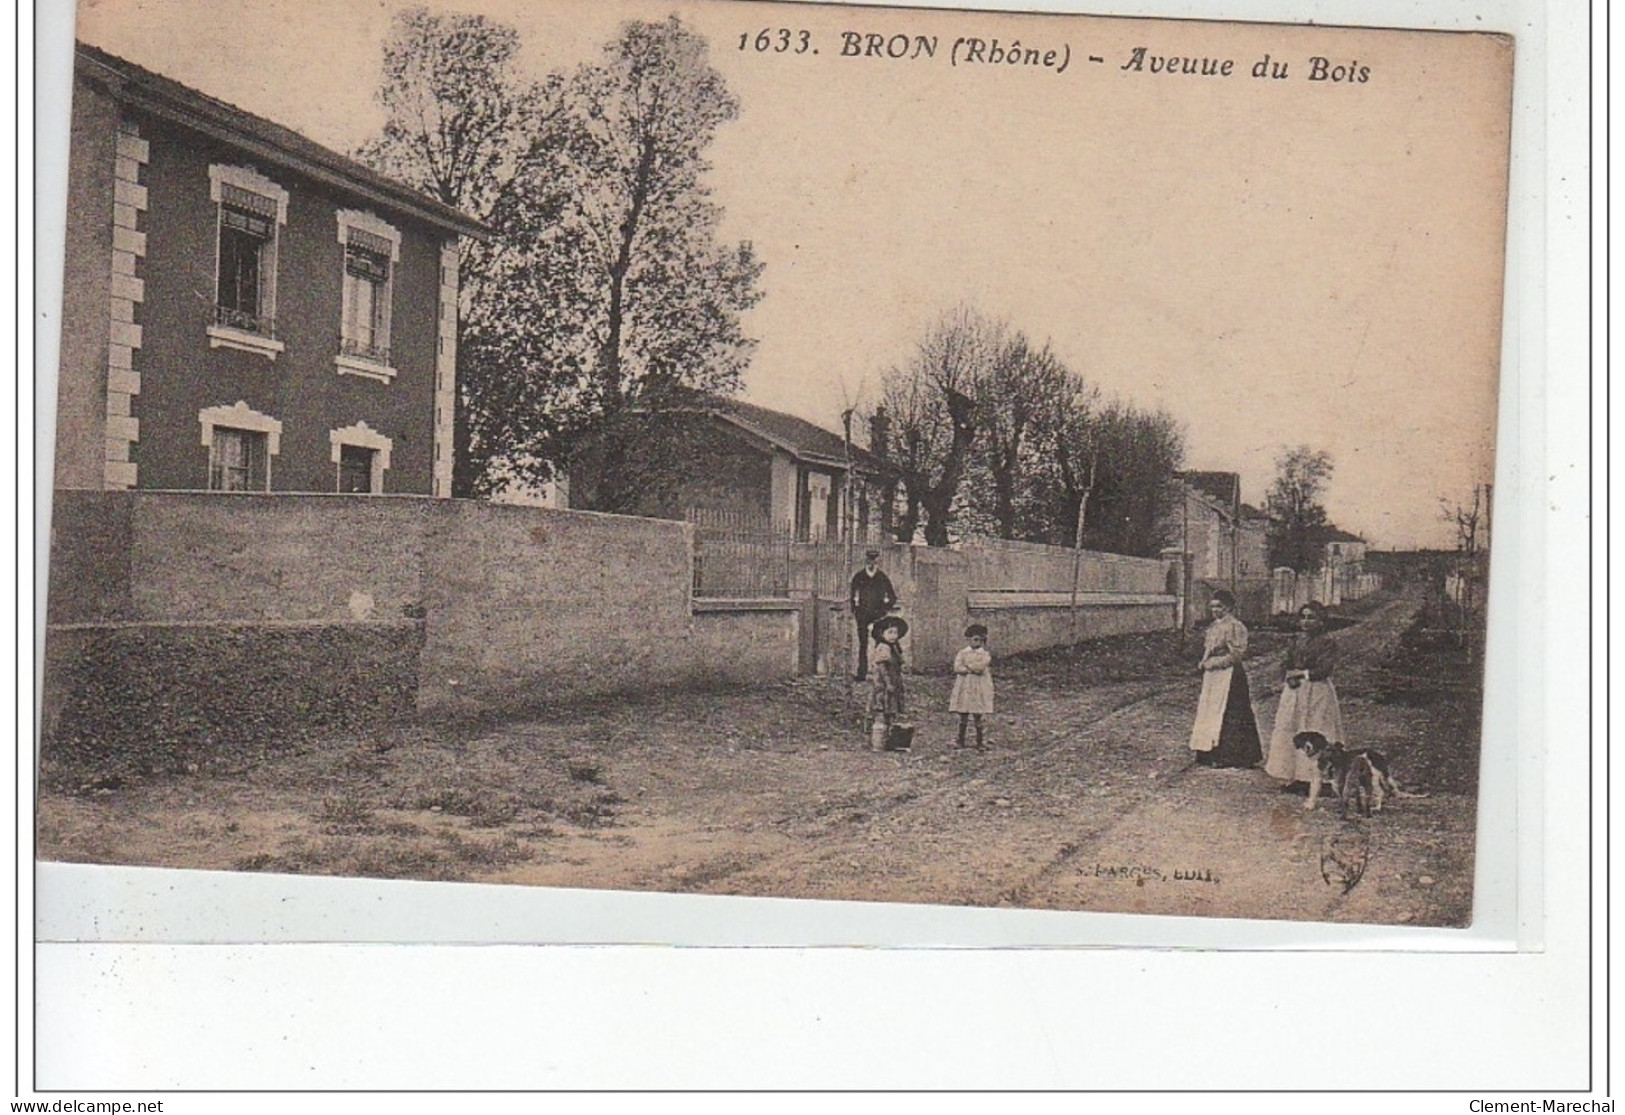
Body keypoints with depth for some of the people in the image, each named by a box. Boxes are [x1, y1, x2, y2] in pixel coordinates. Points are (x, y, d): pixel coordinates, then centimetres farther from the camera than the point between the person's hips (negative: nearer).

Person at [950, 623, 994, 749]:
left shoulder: (985, 655, 5)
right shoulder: (962, 653, 7)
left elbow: (981, 667, -12)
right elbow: (957, 668, -7)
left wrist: (966, 666, -4)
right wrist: (973, 669, -10)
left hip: (979, 688, -1)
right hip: (964, 687, 1)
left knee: (978, 716, -1)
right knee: (963, 715, 1)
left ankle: (979, 741, 5)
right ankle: (961, 741, 8)